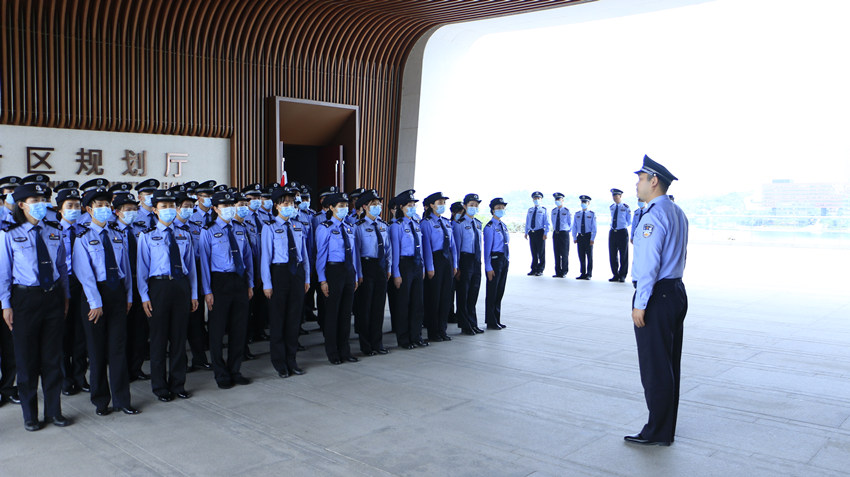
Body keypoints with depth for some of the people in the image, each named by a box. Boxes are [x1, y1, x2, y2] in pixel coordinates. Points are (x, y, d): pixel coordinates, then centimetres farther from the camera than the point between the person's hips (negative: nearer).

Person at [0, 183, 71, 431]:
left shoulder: (55, 232, 6)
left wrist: (65, 296, 9)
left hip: (53, 297, 3)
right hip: (25, 298, -3)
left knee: (53, 356, 9)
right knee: (27, 357, 7)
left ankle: (54, 410, 22)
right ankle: (30, 414, 21)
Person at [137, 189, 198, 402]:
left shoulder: (184, 236, 11)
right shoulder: (147, 236, 2)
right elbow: (142, 268, -1)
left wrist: (194, 294, 8)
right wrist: (144, 297, -7)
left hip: (181, 285, 3)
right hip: (159, 286, -3)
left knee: (179, 337, 8)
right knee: (159, 338, 5)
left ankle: (178, 384, 20)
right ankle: (160, 387, 18)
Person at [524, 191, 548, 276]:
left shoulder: (543, 210, 1)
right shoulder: (530, 210, 15)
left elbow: (547, 223, -2)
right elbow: (527, 222, 19)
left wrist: (546, 233, -11)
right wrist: (526, 232, 11)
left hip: (540, 232, -4)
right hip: (532, 233, 4)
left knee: (541, 252, 0)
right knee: (533, 252, 8)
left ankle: (540, 270, 7)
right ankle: (534, 269, 14)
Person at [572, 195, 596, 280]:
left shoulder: (592, 214, 0)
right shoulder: (577, 214, 9)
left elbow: (594, 228, -3)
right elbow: (574, 227, 12)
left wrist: (592, 239, -10)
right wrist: (574, 237, 4)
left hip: (588, 236, -3)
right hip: (580, 237, 3)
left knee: (589, 256, 2)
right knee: (581, 256, 5)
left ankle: (589, 274, 7)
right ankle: (583, 274, 12)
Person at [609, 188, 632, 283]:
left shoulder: (626, 207, -4)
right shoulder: (611, 207, 11)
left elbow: (629, 221, 7)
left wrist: (622, 226, 12)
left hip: (622, 232, -5)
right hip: (612, 232, 5)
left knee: (623, 255, 2)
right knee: (612, 255, 5)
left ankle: (622, 276, 9)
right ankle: (615, 275, 14)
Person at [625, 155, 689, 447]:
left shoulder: (654, 215, -17)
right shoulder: (678, 213, 14)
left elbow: (649, 263, -21)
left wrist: (640, 304, -17)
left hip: (656, 296, -10)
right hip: (677, 292, 10)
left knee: (654, 368, -1)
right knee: (670, 365, 15)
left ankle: (657, 432, 9)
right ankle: (666, 429, 24)